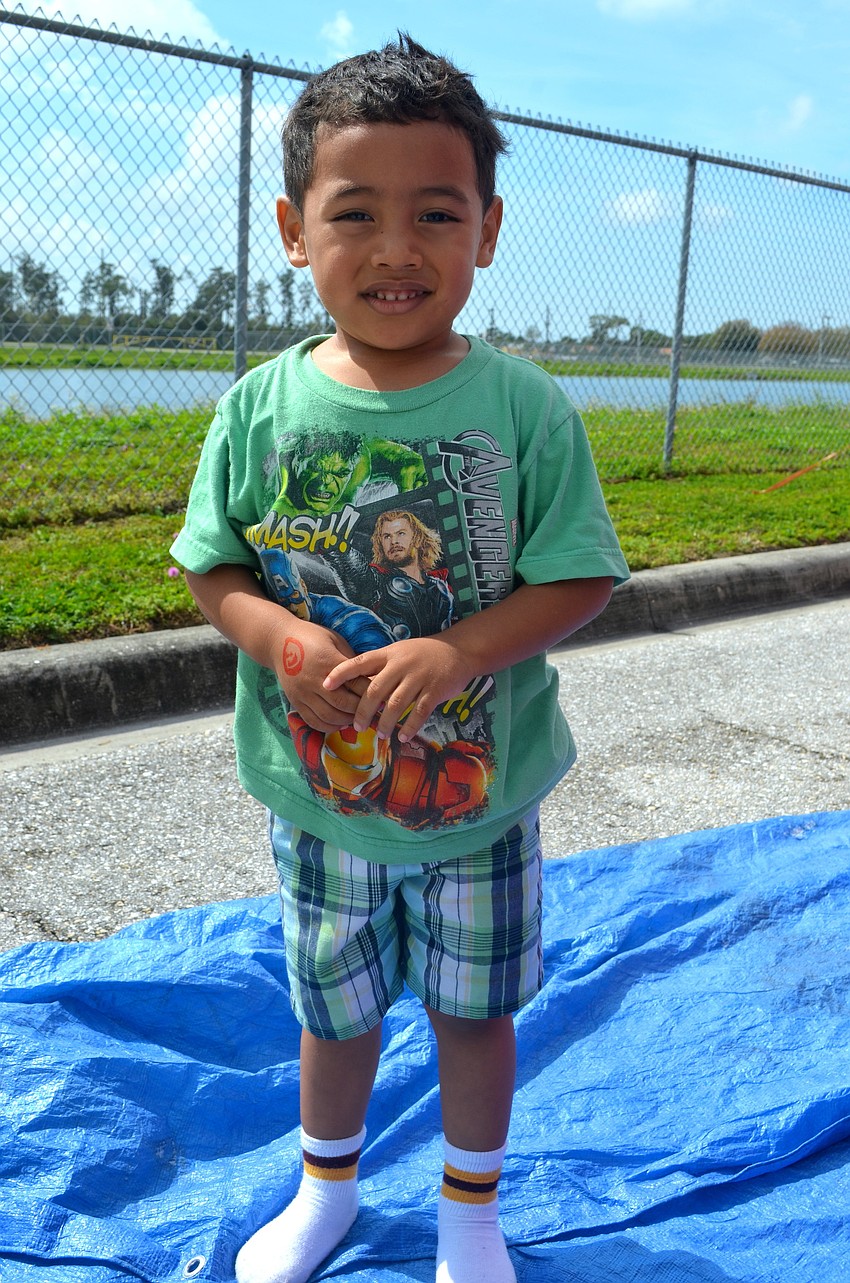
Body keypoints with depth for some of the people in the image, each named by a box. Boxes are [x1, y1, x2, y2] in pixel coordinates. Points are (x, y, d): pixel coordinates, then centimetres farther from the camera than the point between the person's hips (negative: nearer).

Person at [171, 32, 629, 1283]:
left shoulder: (526, 406, -13)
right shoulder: (262, 405, -9)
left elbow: (580, 579, -11)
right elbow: (215, 566, -2)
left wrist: (452, 654, -27)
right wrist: (280, 638, -23)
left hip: (483, 789, -1)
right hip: (315, 791, 1)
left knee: (475, 1008, 18)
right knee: (335, 1007, 21)